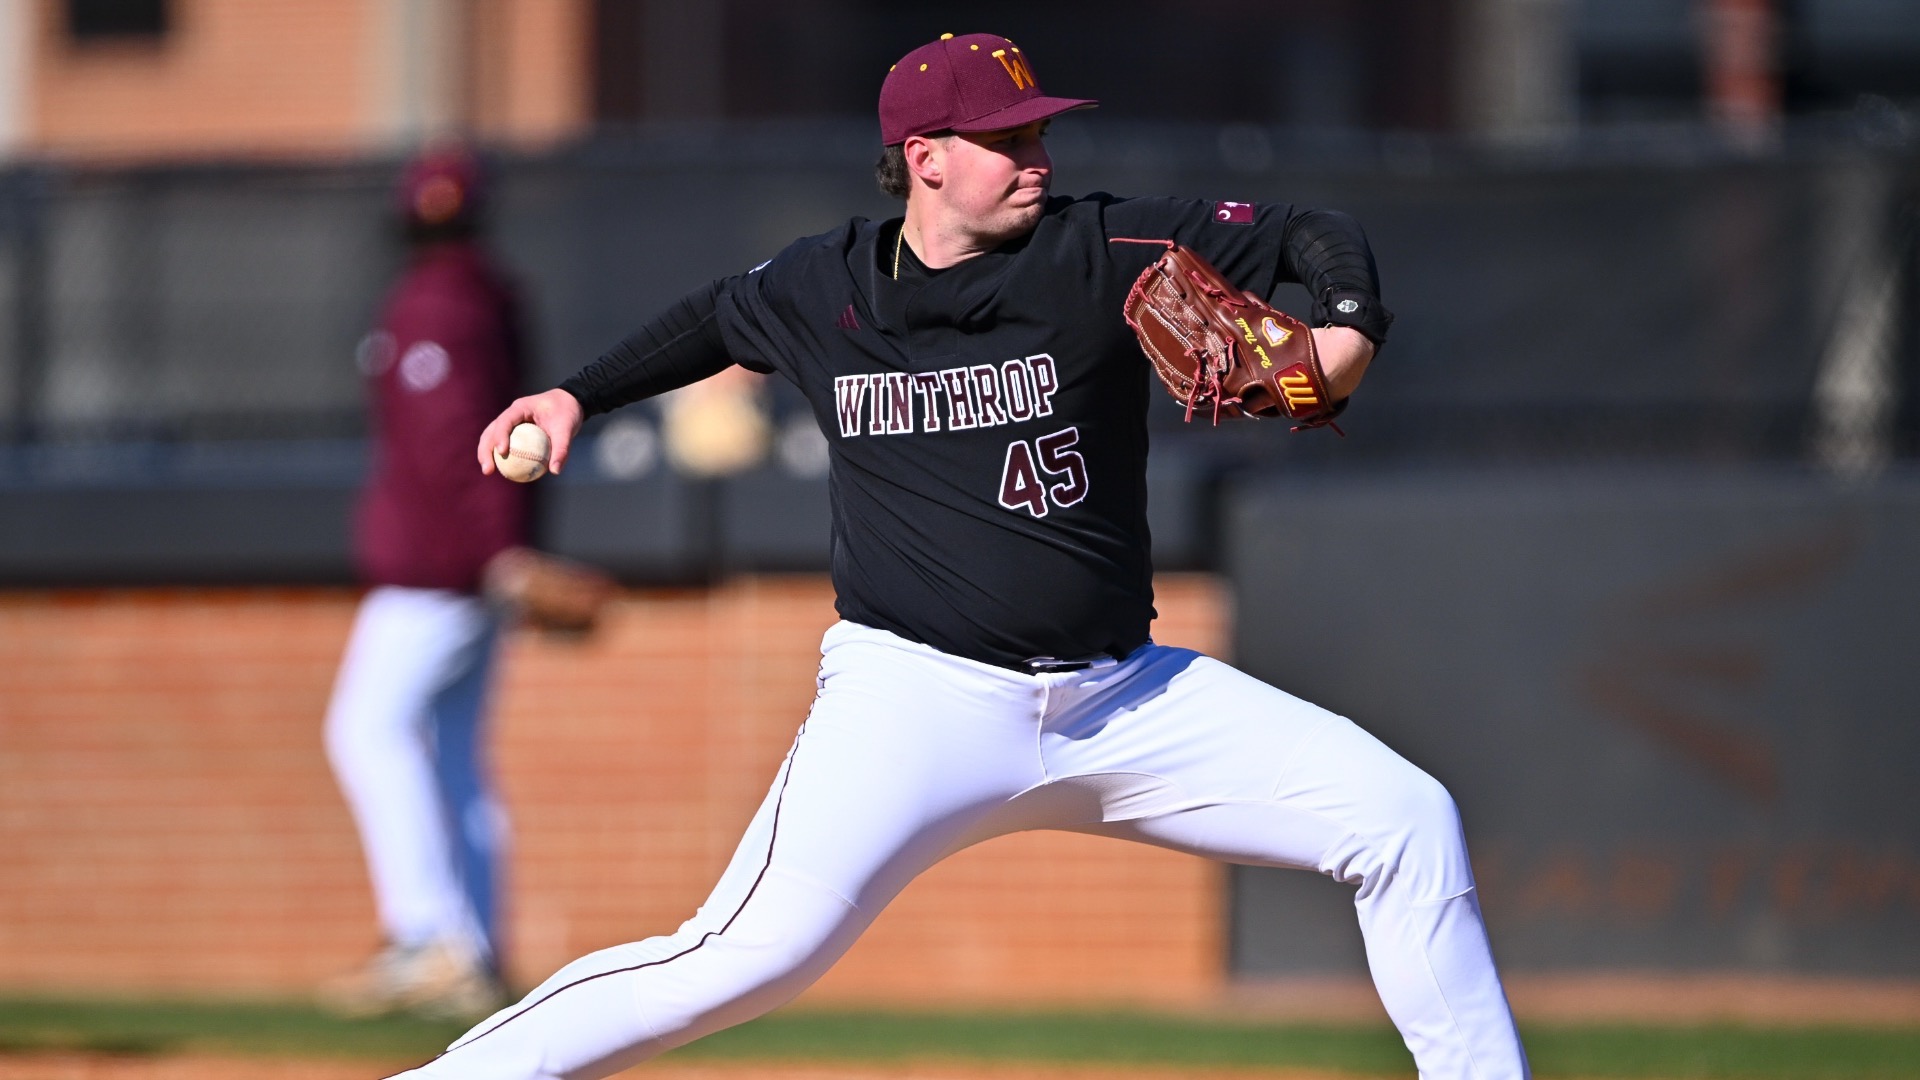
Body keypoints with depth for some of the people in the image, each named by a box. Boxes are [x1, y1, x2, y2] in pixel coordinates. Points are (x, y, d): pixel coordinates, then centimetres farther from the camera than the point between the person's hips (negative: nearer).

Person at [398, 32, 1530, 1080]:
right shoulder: (821, 287, 1)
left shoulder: (1101, 252, -3)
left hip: (1124, 699, 2)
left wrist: (1353, 327, -21)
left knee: (1409, 818, -6)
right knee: (754, 954, -22)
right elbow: (714, 321, 25)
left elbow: (1318, 234, -1)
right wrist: (578, 395, 21)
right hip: (915, 699, -2)